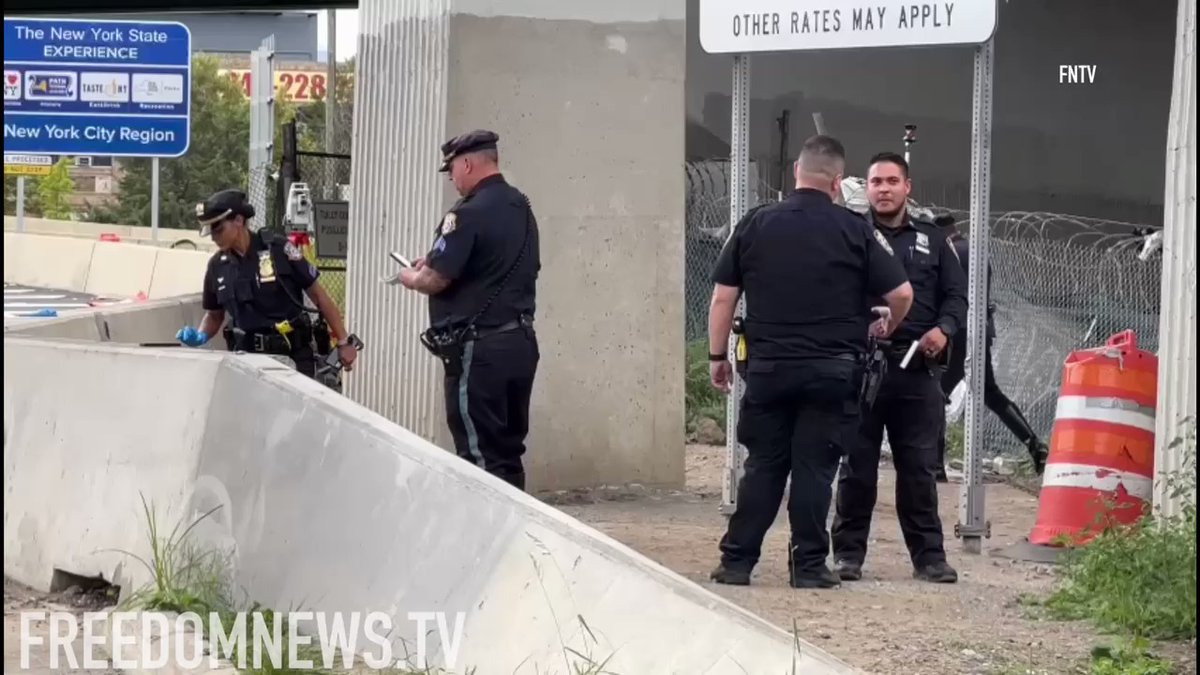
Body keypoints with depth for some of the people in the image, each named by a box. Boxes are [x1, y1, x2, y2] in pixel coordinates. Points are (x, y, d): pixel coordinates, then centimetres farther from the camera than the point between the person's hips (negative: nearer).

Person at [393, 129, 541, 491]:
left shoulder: (470, 214, -15)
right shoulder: (522, 208, 11)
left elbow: (435, 280, -17)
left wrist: (411, 277, 6)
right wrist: (434, 265, 19)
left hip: (479, 348, -8)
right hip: (520, 342, 8)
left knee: (480, 454, -3)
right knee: (508, 449, 13)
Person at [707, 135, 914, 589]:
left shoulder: (755, 225, 2)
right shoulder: (854, 231, -3)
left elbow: (723, 298, 3)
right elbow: (901, 294, -3)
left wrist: (718, 356, 12)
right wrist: (886, 327, 18)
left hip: (768, 366, 2)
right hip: (831, 370, -2)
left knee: (762, 466, 9)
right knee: (815, 468, 3)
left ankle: (737, 561, 8)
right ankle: (808, 565, 5)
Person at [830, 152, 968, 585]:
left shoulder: (931, 240, 16)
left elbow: (956, 295, 15)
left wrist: (944, 329, -5)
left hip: (917, 369, 2)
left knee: (920, 468, 5)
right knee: (857, 467, 2)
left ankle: (928, 554, 10)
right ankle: (849, 552, 10)